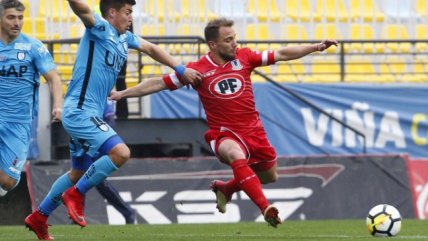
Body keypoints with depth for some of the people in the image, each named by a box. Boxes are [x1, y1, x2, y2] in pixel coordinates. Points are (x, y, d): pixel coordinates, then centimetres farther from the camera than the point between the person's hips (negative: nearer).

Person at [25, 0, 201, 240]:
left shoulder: (124, 38, 14)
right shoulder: (101, 28, -11)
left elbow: (151, 49, 29)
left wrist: (181, 69, 24)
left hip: (90, 115, 10)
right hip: (80, 111, -10)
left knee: (79, 173, 20)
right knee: (121, 152, -23)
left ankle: (39, 217, 31)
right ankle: (76, 194, -8)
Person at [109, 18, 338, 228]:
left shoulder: (244, 57, -2)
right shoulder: (198, 70, -8)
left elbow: (281, 54, 3)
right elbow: (159, 83, -2)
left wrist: (316, 47, -2)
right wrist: (122, 93, -4)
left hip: (253, 130, 5)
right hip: (224, 134, -5)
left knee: (270, 176, 16)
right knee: (237, 155, -37)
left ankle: (226, 188, 42)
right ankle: (266, 208, -44)